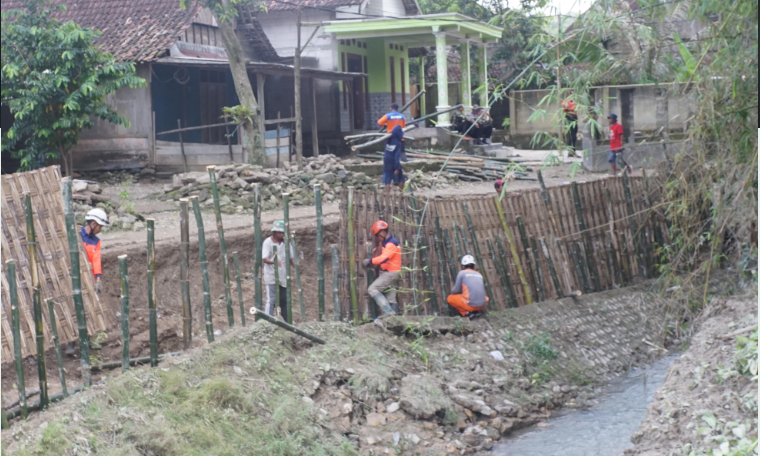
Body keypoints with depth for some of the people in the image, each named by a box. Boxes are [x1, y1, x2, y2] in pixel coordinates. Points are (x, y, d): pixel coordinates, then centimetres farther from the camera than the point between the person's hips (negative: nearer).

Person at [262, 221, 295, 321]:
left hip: (283, 276, 5)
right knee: (271, 300, -9)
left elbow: (291, 258, 14)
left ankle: (286, 322, 19)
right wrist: (274, 261, -37)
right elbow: (264, 259, -18)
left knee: (284, 300, 11)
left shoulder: (285, 242, 7)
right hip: (271, 276, -5)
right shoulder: (268, 242, -8)